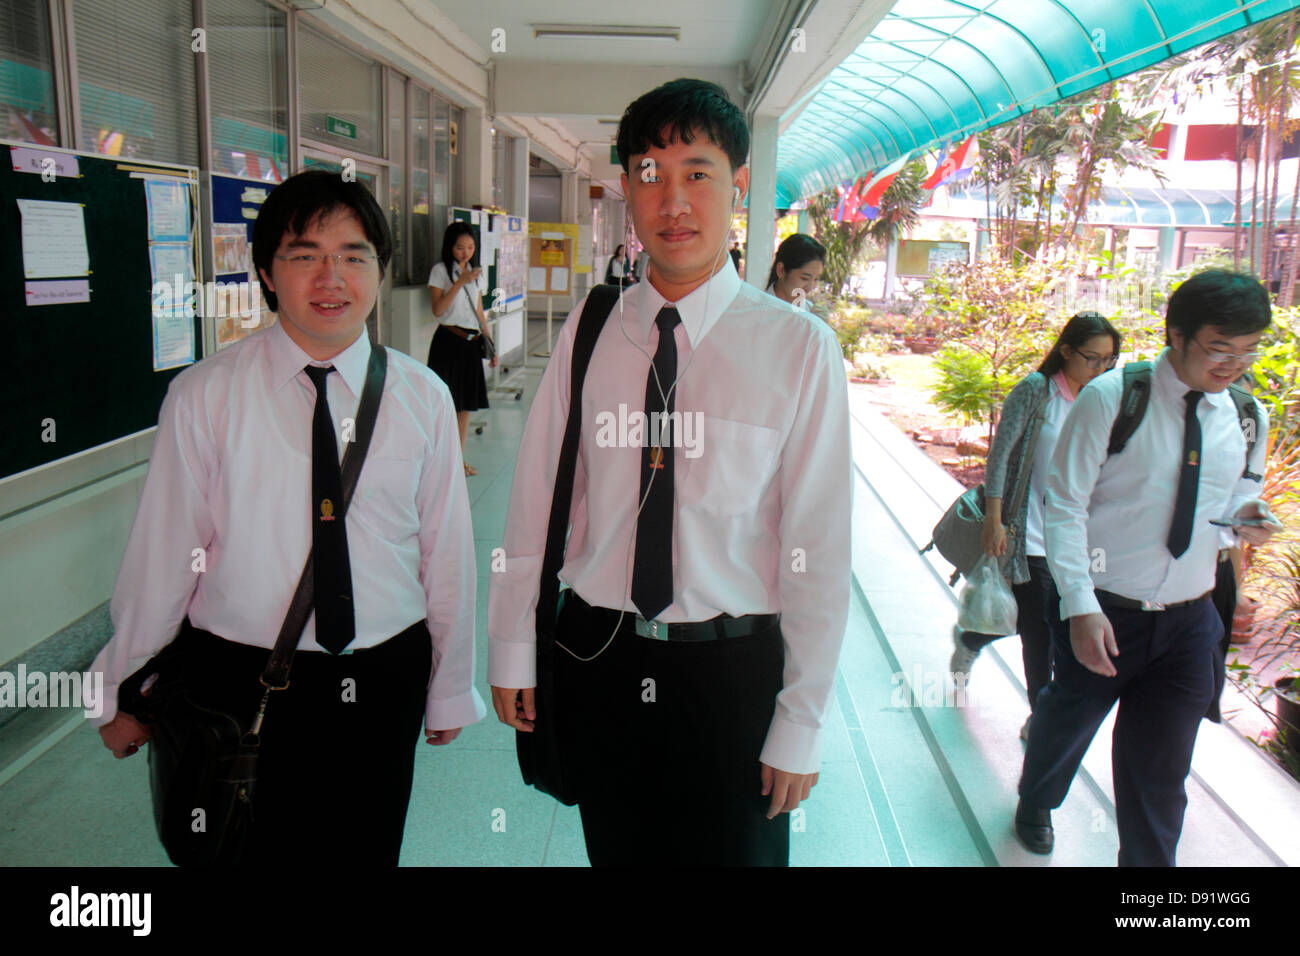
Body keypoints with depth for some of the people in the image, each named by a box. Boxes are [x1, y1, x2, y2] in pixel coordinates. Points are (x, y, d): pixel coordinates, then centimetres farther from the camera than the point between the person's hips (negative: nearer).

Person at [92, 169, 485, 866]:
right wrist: (122, 696, 5)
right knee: (251, 848, 13)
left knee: (367, 848, 16)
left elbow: (447, 550, 2)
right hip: (241, 682, -1)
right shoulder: (204, 396, -8)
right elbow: (163, 553, -4)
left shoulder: (422, 397, -2)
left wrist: (450, 690, 7)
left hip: (383, 683, 2)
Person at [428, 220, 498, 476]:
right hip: (448, 341, -6)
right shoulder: (440, 270, -3)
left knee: (466, 403, 8)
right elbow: (438, 310, -13)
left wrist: (491, 345, 17)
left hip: (471, 343, 6)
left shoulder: (475, 272, 15)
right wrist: (460, 282, -19)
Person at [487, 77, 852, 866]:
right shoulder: (587, 334, -1)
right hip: (598, 655, 3)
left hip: (732, 669, -2)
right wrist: (513, 651, 6)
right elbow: (538, 499, 3)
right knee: (617, 850, 19)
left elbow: (820, 548, -10)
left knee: (735, 848, 14)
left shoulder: (800, 348, -10)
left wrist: (802, 726, -8)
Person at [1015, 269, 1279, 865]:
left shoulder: (1246, 417, 2)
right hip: (1104, 614, -3)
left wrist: (1245, 519, -10)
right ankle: (1036, 803, 52)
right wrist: (1081, 607, -23)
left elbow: (1235, 502, 16)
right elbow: (1064, 506, -16)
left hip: (1189, 621, 3)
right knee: (1066, 725, 21)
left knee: (1161, 771, 7)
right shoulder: (1110, 400, -14)